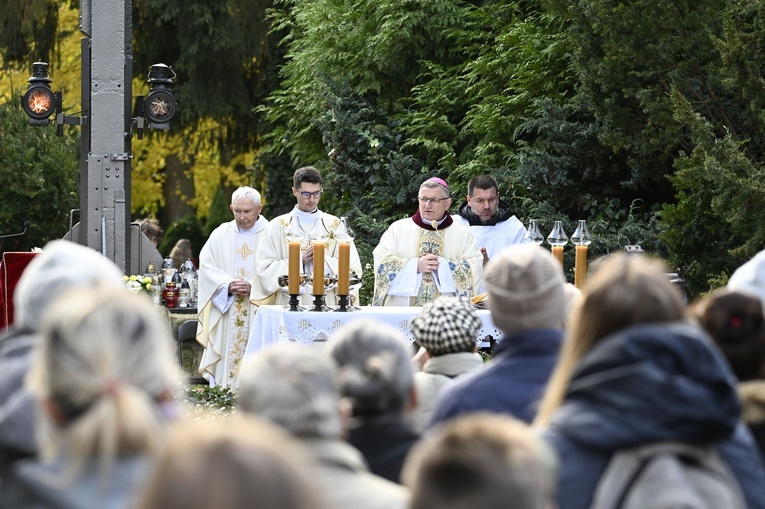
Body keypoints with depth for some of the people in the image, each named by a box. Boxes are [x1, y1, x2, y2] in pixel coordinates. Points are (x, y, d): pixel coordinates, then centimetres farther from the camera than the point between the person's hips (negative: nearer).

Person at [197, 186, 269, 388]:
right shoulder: (220, 235, 11)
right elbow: (206, 265, 4)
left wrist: (252, 287, -17)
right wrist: (228, 285, -12)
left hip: (259, 313, -2)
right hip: (225, 314, 2)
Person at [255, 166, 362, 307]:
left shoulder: (335, 225, 10)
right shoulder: (278, 226, 8)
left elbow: (354, 269, 4)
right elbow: (265, 270, 0)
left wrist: (324, 260, -10)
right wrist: (299, 261, -10)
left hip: (327, 305, 1)